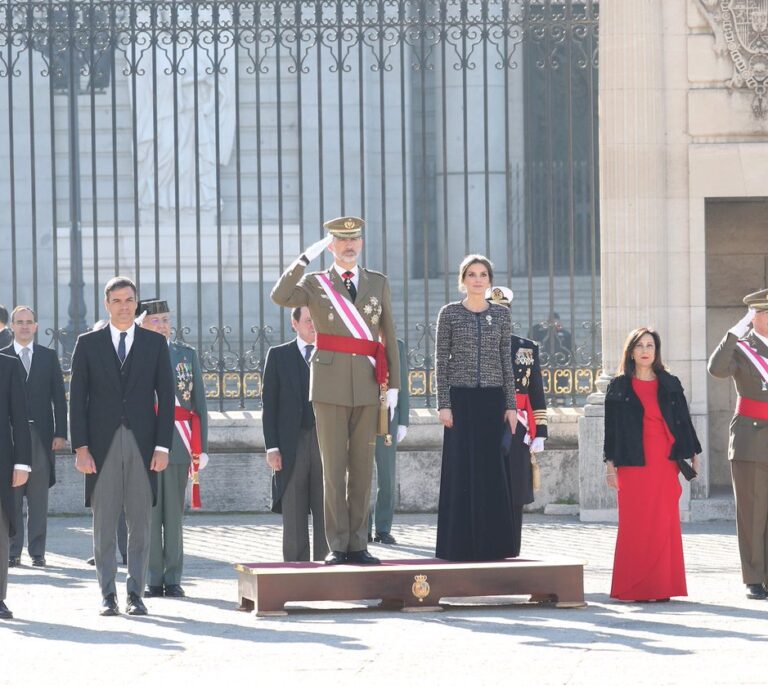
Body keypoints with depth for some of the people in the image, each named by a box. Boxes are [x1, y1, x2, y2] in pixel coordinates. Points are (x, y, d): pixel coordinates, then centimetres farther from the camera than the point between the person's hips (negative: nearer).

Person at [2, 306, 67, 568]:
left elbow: (58, 397, 8)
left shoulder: (49, 357, 10)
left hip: (40, 436, 1)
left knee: (39, 499, 1)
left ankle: (37, 551, 4)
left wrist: (60, 433, 0)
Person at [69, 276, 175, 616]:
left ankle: (136, 594, 6)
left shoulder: (155, 343, 8)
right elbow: (77, 398, 4)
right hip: (102, 445, 0)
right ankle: (108, 595, 5)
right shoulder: (88, 343, 7)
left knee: (140, 524, 1)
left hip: (142, 444, 0)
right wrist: (80, 446, -4)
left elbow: (165, 396, 6)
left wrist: (162, 446, -3)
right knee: (104, 524, 1)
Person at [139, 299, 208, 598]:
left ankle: (173, 580, 5)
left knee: (174, 514, 2)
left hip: (178, 444, 1)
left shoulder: (187, 354, 10)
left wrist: (201, 447, 3)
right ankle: (154, 580, 6)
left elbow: (199, 402, 10)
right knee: (149, 514, 1)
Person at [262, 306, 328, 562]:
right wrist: (272, 447, -4)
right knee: (293, 516, 0)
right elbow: (269, 403, 4)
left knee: (326, 515, -1)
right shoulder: (278, 355, 8)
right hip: (292, 443, -1)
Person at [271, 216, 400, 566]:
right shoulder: (315, 283, 5)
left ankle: (358, 545, 8)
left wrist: (393, 385, 6)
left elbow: (388, 336, 11)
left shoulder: (378, 283, 12)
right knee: (333, 468, -2)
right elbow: (280, 297, -16)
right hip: (330, 386, -2)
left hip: (367, 387, 2)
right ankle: (337, 546, 0)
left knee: (362, 468, 4)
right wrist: (305, 258, -19)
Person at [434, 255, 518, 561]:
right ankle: (460, 544, 2)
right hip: (461, 398, -2)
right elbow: (441, 361, 1)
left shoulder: (501, 314, 9)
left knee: (493, 472, 1)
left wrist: (511, 405, 3)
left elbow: (506, 361, 9)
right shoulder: (449, 313, 3)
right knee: (461, 471, -2)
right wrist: (444, 404, -7)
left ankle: (492, 544, 7)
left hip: (493, 400, 2)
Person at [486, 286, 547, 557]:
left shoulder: (527, 348, 11)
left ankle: (510, 552, 6)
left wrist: (539, 434, 4)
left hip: (516, 435, 2)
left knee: (514, 498, 1)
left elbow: (537, 395, 10)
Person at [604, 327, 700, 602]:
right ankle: (633, 587, -1)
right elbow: (611, 425, 6)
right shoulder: (619, 386, 7)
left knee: (664, 523, -2)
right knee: (635, 524, -5)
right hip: (633, 463, -2)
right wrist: (610, 463, 0)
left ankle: (662, 585, 1)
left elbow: (683, 420, 13)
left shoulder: (670, 384, 12)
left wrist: (692, 455, 8)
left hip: (665, 461, 2)